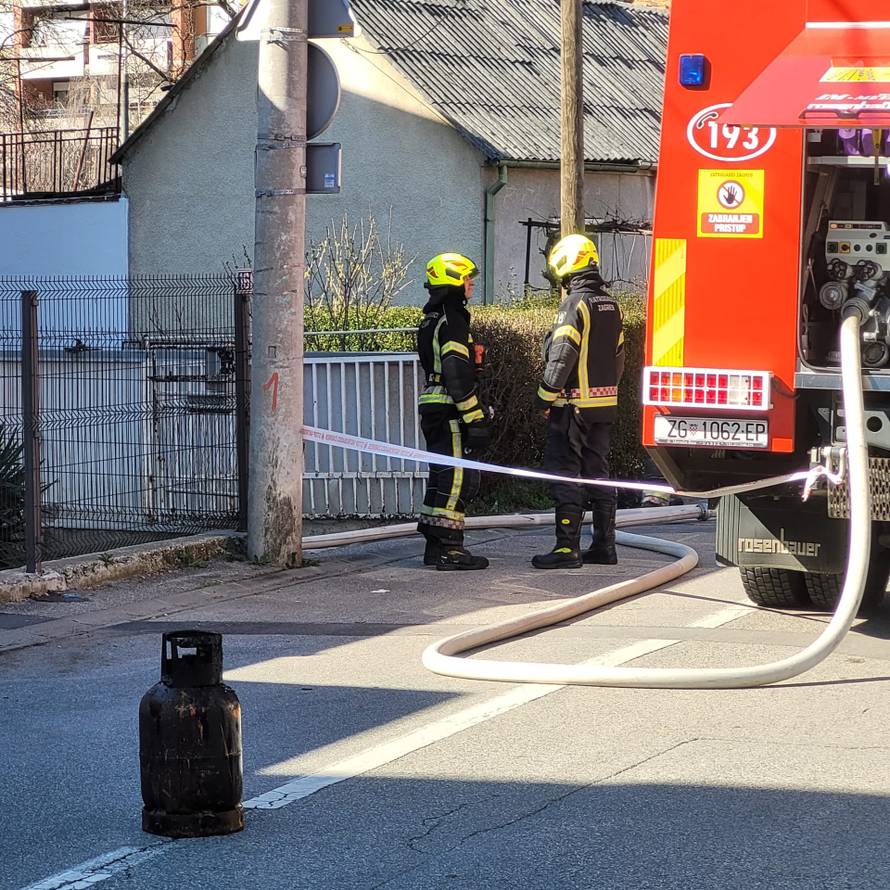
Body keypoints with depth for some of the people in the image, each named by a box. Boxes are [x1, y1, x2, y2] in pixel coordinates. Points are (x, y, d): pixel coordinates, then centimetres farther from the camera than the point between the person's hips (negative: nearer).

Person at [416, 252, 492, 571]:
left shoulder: (430, 320, 17)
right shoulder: (452, 321, -14)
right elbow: (457, 373, -20)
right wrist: (476, 418, -20)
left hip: (432, 409, 10)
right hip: (451, 411, -10)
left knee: (442, 475, 14)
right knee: (458, 476, -9)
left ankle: (435, 546, 18)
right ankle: (449, 548, -11)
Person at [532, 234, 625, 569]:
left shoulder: (574, 304, -14)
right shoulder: (610, 304, 12)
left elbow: (561, 356, -18)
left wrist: (545, 397, -11)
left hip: (574, 403, -8)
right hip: (605, 403, 8)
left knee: (564, 472, -5)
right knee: (598, 471, 13)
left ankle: (567, 548, -8)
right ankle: (604, 545, 14)